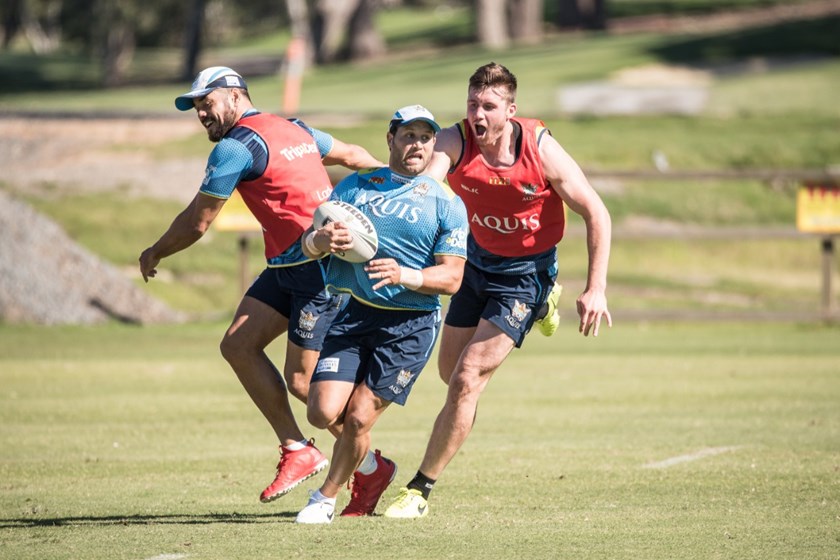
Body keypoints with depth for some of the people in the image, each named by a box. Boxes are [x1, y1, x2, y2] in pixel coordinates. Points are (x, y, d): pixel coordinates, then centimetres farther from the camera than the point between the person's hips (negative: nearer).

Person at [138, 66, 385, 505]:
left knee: (301, 382, -7)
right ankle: (296, 449, 7)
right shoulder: (293, 128, 14)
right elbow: (352, 155, 28)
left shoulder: (235, 147, -13)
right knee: (238, 345, 4)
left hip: (319, 269, -10)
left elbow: (196, 224, -5)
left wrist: (154, 253, 12)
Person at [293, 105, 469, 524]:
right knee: (324, 413, -11)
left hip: (410, 325, -3)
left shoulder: (446, 203, 2)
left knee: (358, 419, -9)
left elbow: (451, 278, -5)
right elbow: (308, 243, 10)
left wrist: (404, 276, -23)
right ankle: (372, 468, 20)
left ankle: (326, 497, 17)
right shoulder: (355, 186, 13)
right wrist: (318, 240, -16)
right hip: (352, 315, 3)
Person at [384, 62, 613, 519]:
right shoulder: (456, 142, -19)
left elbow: (596, 214, -15)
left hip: (526, 271, -4)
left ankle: (419, 491, -3)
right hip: (478, 257, 4)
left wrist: (595, 290, -20)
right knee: (450, 371, 18)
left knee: (466, 380, -14)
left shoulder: (541, 150, -23)